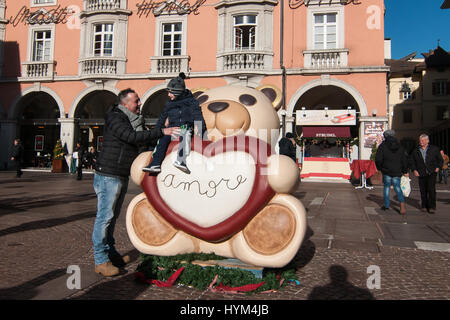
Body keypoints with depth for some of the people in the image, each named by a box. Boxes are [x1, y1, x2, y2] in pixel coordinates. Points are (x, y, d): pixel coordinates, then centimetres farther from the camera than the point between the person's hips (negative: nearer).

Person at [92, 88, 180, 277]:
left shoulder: (130, 120, 17)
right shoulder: (115, 118, -12)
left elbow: (143, 140, 19)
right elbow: (132, 137, -25)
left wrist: (165, 136, 10)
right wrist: (162, 131, -26)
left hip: (121, 177, 9)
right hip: (108, 176, -9)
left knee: (112, 217, 15)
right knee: (104, 217, -4)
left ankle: (111, 254, 25)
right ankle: (101, 261, 3)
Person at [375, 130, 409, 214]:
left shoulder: (382, 146, -4)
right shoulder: (400, 147, 7)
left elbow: (378, 159, -7)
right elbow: (405, 159, 8)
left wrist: (379, 168, 9)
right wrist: (405, 171, 13)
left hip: (386, 171, -2)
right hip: (397, 172, 2)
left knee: (386, 187, 9)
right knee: (397, 187, 7)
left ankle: (386, 205, 12)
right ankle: (402, 203, -13)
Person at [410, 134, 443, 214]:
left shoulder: (434, 149, 8)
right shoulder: (415, 151, 11)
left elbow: (440, 159, 12)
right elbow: (412, 162, 14)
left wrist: (438, 167, -3)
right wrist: (414, 170, -2)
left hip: (432, 173, -2)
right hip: (421, 174, 2)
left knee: (431, 189, -12)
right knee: (423, 191, 3)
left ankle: (432, 207, -4)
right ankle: (424, 206, 17)